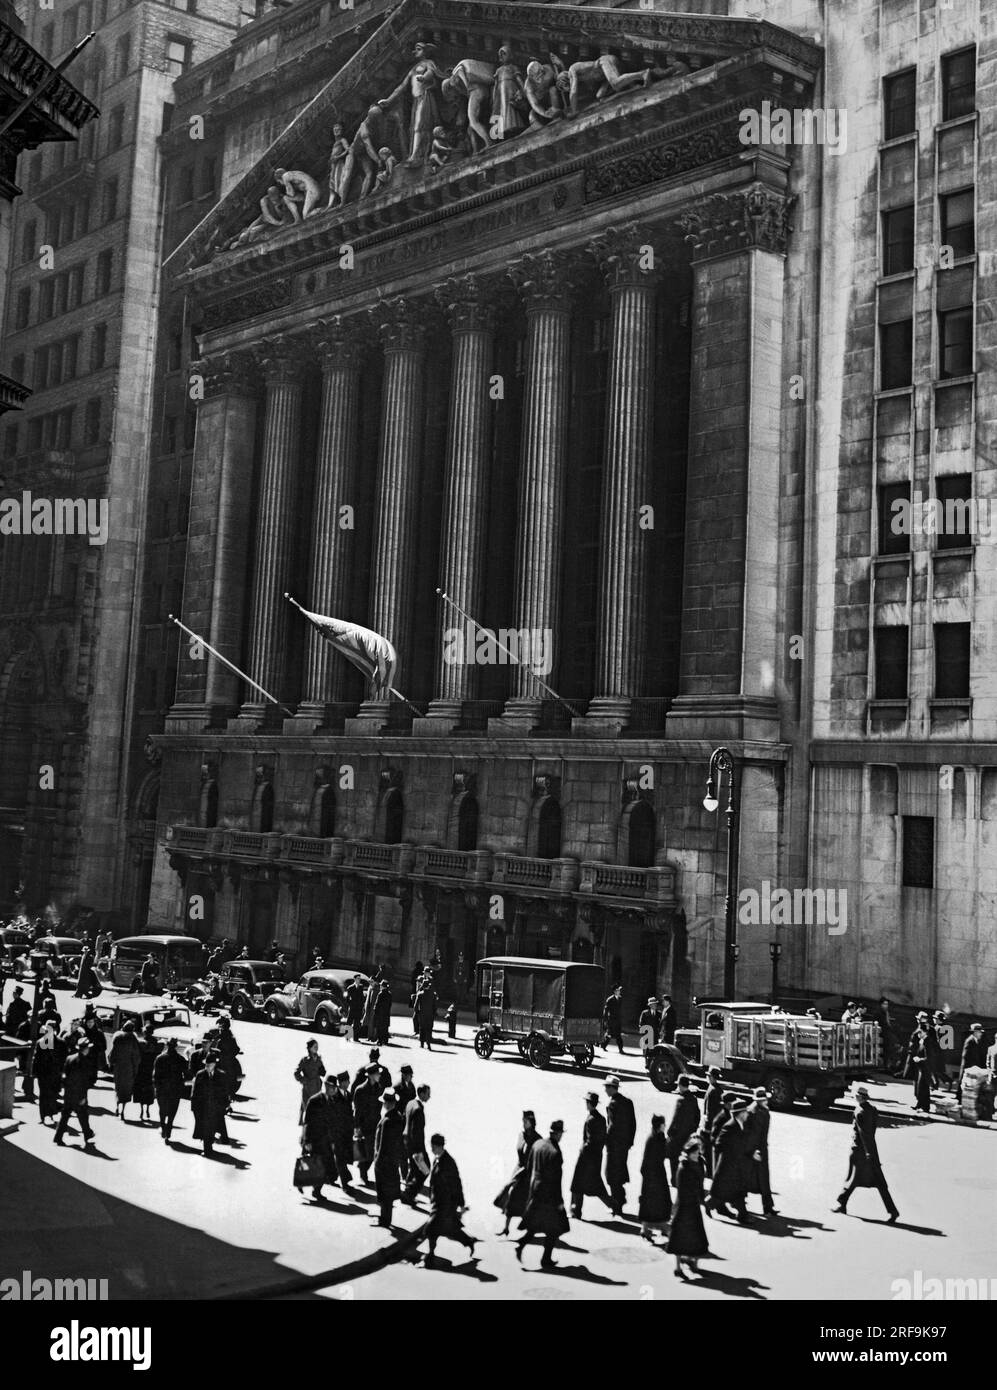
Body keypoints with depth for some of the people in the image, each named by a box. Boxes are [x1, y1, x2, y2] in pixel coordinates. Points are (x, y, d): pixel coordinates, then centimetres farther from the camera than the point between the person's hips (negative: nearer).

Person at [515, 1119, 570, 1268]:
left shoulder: (537, 1144, 0)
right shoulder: (555, 1152, -22)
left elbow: (530, 1168, 8)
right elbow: (556, 1179, -19)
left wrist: (529, 1189, 18)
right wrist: (559, 1201, -12)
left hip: (534, 1190, 7)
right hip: (549, 1194, -7)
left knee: (535, 1224, 21)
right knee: (553, 1229, 9)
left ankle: (521, 1244, 3)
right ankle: (546, 1259, 13)